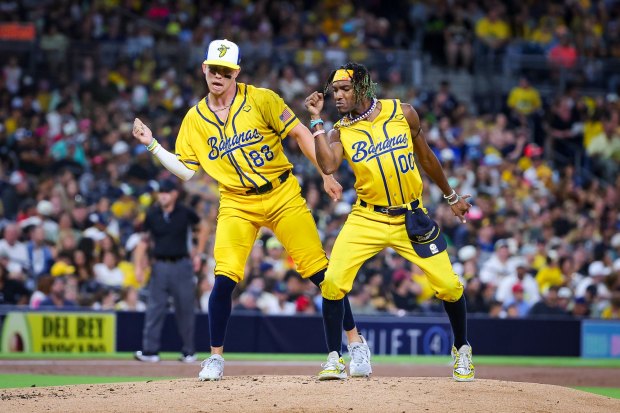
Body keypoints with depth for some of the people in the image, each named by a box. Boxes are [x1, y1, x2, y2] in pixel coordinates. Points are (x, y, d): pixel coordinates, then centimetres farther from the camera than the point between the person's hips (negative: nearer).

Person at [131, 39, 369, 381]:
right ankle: (215, 358, 3)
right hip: (237, 204, 2)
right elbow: (185, 171, 5)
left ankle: (355, 343, 9)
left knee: (320, 272, -4)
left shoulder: (260, 100, -7)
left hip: (283, 195, -2)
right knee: (224, 279, -13)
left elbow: (300, 133, -5)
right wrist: (152, 145, -3)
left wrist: (326, 175, -10)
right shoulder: (195, 119, 4)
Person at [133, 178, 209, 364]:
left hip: (182, 265, -1)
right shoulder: (152, 215, 2)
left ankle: (189, 351, 13)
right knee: (155, 309, -6)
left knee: (185, 309, 4)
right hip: (160, 266, 1)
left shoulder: (185, 213, -1)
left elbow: (204, 228, 14)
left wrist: (198, 254, 10)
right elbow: (143, 241, 5)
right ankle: (150, 350, -7)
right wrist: (138, 266, -5)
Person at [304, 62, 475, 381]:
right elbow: (328, 166, -23)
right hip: (367, 220, 0)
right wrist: (316, 121, -21)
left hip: (411, 219, 0)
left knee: (449, 286, -2)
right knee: (333, 281, -16)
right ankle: (334, 358, -1)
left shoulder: (402, 113, -2)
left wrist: (451, 196, 18)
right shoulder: (340, 131, -3)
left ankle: (462, 349, 24)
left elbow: (425, 157, 11)